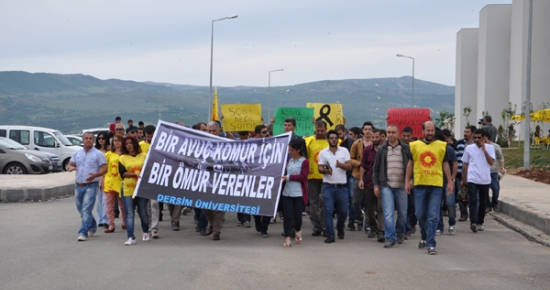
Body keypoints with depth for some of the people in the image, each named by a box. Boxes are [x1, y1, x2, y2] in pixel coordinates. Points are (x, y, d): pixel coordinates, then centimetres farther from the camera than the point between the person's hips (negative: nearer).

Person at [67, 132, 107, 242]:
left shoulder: (98, 154, -1)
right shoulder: (77, 153, 12)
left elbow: (104, 168, -5)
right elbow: (70, 165, 10)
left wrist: (95, 175, -23)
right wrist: (71, 167, -15)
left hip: (91, 186, -5)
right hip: (78, 186, 5)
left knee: (86, 210, -13)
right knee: (81, 209, 15)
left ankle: (83, 232, -11)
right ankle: (92, 227, 35)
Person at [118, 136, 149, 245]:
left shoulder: (143, 156, 9)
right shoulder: (122, 158, 7)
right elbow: (122, 173, -4)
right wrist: (135, 174, -17)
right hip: (128, 190, 0)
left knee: (143, 213, 5)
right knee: (129, 214, -6)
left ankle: (145, 232, 29)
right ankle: (131, 237, -7)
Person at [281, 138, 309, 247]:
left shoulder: (304, 162, -5)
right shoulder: (288, 161, 12)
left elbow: (303, 177, -12)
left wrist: (288, 177, -15)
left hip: (299, 193, -4)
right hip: (287, 192, 4)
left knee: (297, 215, 6)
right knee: (287, 215, -2)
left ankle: (298, 231, 35)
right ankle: (287, 238, 1)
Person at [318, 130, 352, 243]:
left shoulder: (344, 151, 7)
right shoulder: (323, 152, 7)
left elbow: (349, 166, -2)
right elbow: (319, 168, 4)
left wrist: (340, 165, -23)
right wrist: (325, 170, -19)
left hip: (342, 186, 1)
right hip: (328, 186, -1)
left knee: (343, 211, 8)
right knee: (328, 210, -6)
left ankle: (340, 229, 35)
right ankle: (330, 235, -2)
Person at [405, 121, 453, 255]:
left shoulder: (442, 146, 6)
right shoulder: (414, 145, 6)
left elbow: (445, 164, 11)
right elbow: (410, 163, 11)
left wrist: (450, 182, 7)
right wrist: (407, 181, 7)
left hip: (436, 185, -1)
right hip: (419, 185, 1)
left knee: (433, 216, -5)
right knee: (421, 215, 9)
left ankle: (430, 244, -3)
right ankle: (424, 237, 33)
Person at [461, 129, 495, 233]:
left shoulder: (489, 148, 5)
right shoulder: (469, 148, 6)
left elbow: (491, 162, -7)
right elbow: (465, 164, 12)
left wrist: (484, 150, -13)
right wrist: (464, 179, 12)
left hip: (485, 180, 1)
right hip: (472, 180, -1)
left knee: (483, 203, 9)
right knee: (473, 201, -13)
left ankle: (480, 222, 20)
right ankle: (473, 222, -22)